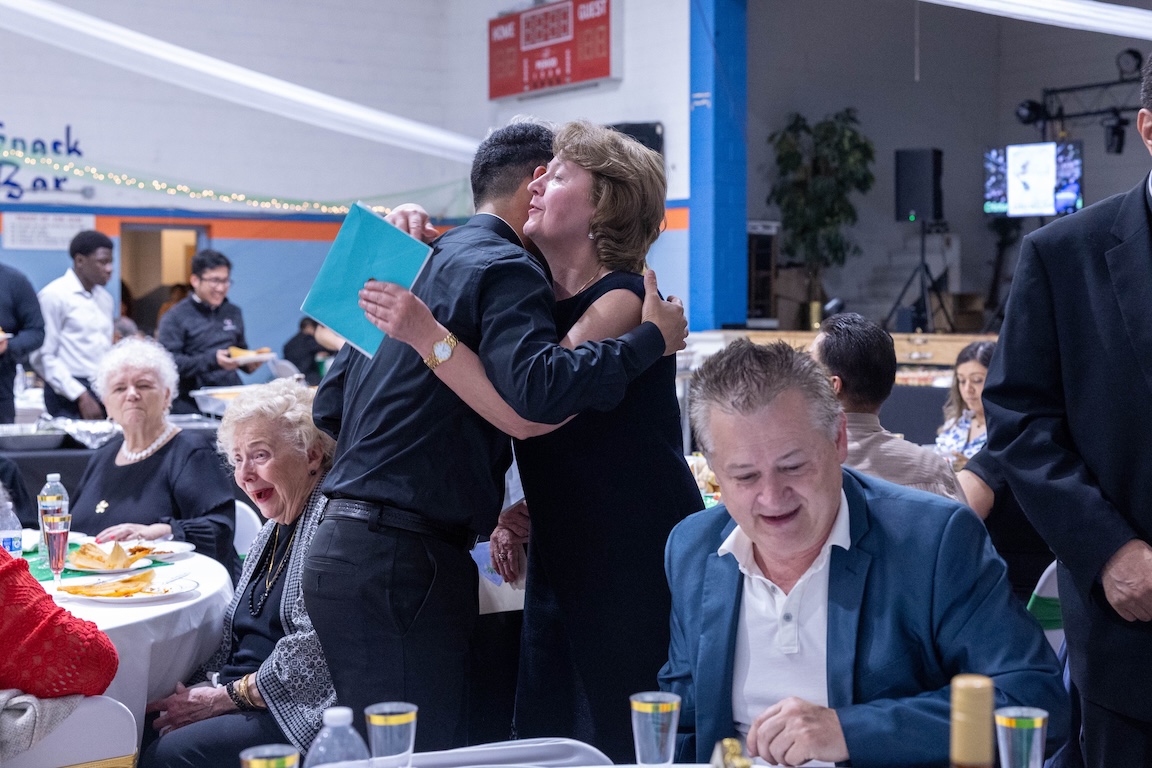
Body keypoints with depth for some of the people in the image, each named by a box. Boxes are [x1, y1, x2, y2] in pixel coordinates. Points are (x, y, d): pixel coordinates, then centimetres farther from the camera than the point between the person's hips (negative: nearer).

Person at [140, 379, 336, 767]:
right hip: (243, 702, 9)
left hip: (299, 714, -9)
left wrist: (222, 698, -12)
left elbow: (312, 652, -20)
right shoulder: (273, 530, 19)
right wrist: (196, 691, 1)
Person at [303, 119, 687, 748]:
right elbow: (537, 387, -26)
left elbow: (330, 405, 22)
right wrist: (651, 338, -14)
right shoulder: (507, 270, -7)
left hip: (342, 548, 10)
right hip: (401, 562, -10)